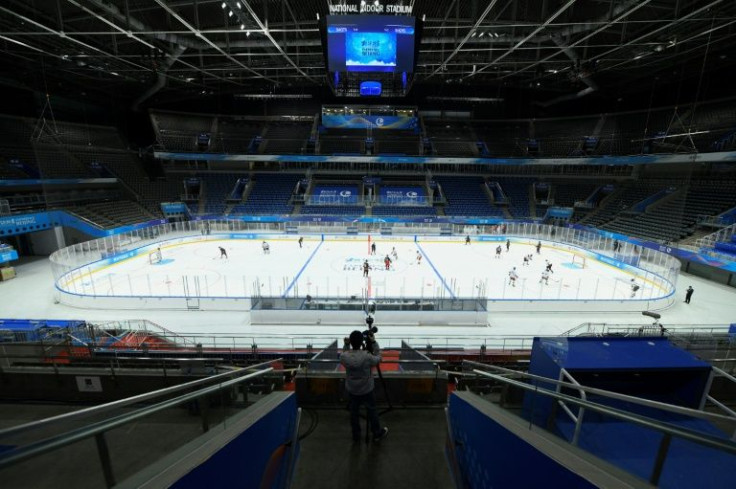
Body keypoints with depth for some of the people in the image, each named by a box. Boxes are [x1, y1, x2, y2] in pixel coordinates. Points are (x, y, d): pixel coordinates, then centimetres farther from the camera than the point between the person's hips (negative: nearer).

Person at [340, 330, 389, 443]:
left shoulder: (343, 356, -20)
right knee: (372, 410, 18)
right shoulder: (367, 356, -29)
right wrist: (374, 342, -11)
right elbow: (378, 358, -9)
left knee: (354, 412, 20)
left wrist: (346, 345, -11)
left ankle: (356, 435, 35)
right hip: (366, 390, -2)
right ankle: (378, 433, 35)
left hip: (351, 390, 3)